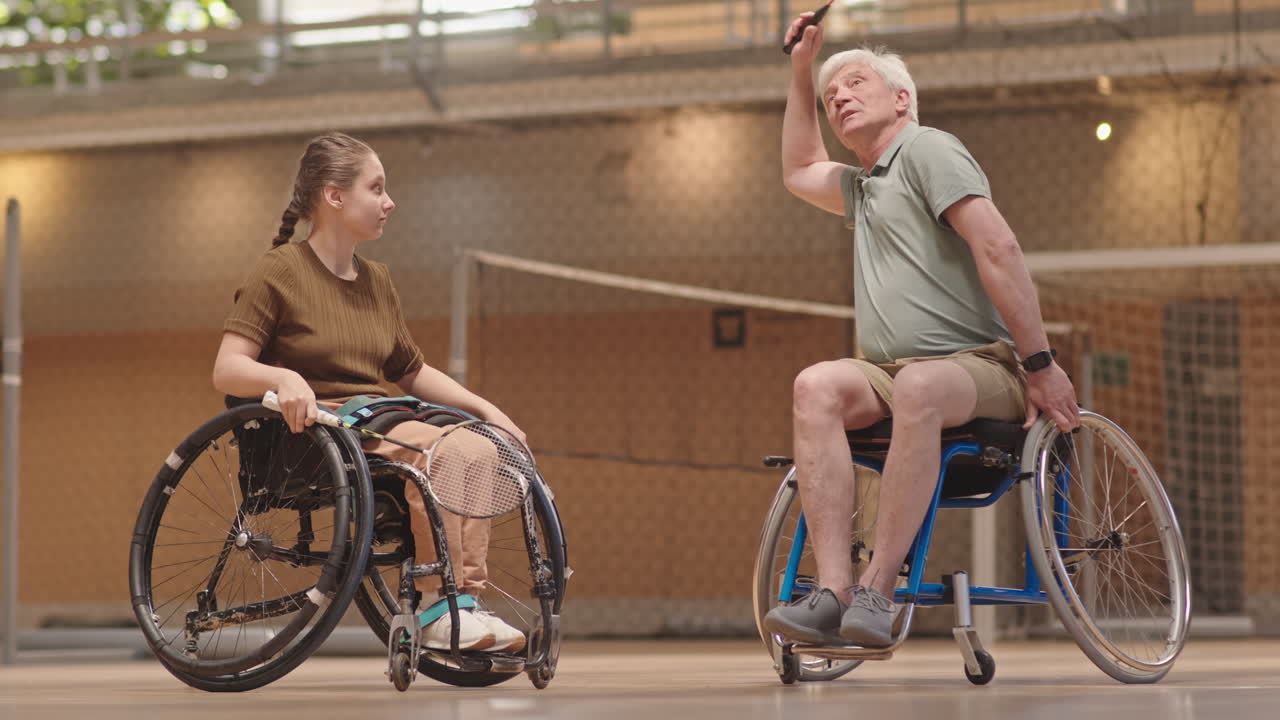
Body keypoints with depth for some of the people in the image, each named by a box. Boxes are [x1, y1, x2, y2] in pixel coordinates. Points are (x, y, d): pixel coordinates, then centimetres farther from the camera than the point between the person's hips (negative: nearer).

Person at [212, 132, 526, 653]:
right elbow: (226, 370, -10)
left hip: (375, 417, 7)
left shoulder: (376, 282, 19)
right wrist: (284, 378, -30)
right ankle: (437, 610, -28)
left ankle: (466, 600, -25)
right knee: (432, 444, -31)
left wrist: (486, 409, 12)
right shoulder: (279, 272, -2)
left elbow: (411, 373, 25)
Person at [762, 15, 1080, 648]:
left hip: (978, 368, -7)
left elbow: (997, 248, -12)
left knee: (919, 385, -40)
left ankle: (875, 593, -43)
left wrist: (1041, 366, -20)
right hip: (888, 376, 7)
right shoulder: (861, 186, 27)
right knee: (816, 387, -26)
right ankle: (832, 592, -39)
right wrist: (802, 69, 37)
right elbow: (798, 171, 48)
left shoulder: (925, 149, -1)